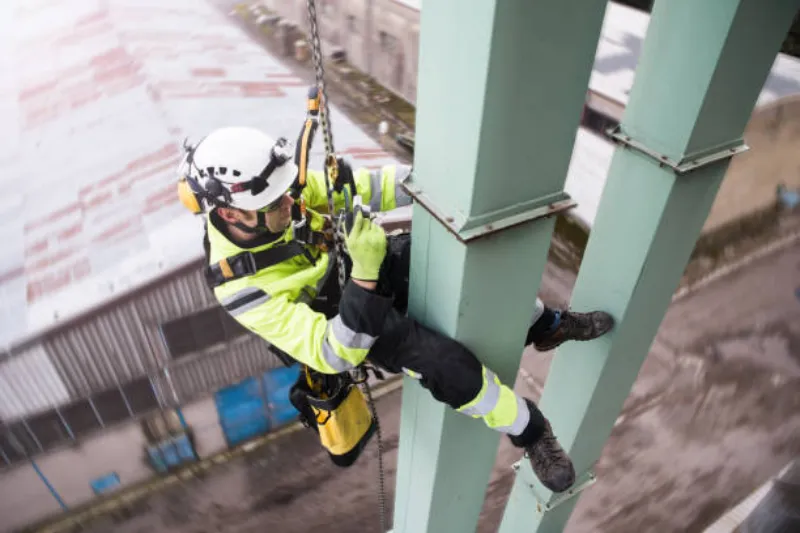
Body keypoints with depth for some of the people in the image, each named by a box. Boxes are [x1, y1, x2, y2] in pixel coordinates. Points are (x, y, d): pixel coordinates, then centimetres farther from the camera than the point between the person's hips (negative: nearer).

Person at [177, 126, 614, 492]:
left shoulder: (265, 193, -19)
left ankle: (545, 324, 8)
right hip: (357, 324, -5)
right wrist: (365, 275, -45)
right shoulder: (242, 288, -31)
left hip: (380, 262, 5)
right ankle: (530, 431, -2)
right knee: (445, 361, -30)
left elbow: (367, 188, -15)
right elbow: (333, 357, -32)